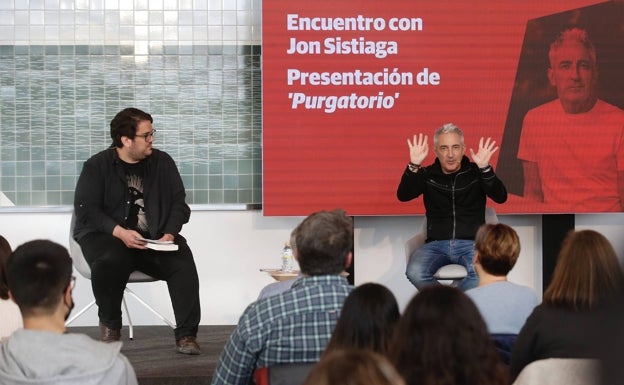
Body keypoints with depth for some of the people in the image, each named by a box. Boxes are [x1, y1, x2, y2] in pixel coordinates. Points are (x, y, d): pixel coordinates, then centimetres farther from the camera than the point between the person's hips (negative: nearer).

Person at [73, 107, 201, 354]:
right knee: (110, 260, -36)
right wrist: (120, 232, -23)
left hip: (155, 239, 3)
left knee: (183, 263, -26)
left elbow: (179, 203, 9)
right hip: (108, 236, -2)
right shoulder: (97, 166, 1)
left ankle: (186, 335, -20)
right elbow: (86, 209, -7)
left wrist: (169, 234, -11)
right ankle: (109, 326, -8)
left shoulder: (162, 162, 9)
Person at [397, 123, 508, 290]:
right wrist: (413, 166, -18)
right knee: (415, 273, -30)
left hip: (471, 243, -1)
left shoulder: (475, 172, 6)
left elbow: (501, 197, -6)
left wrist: (485, 168, -22)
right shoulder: (427, 175, 10)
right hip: (436, 244, 1)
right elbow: (403, 196, -3)